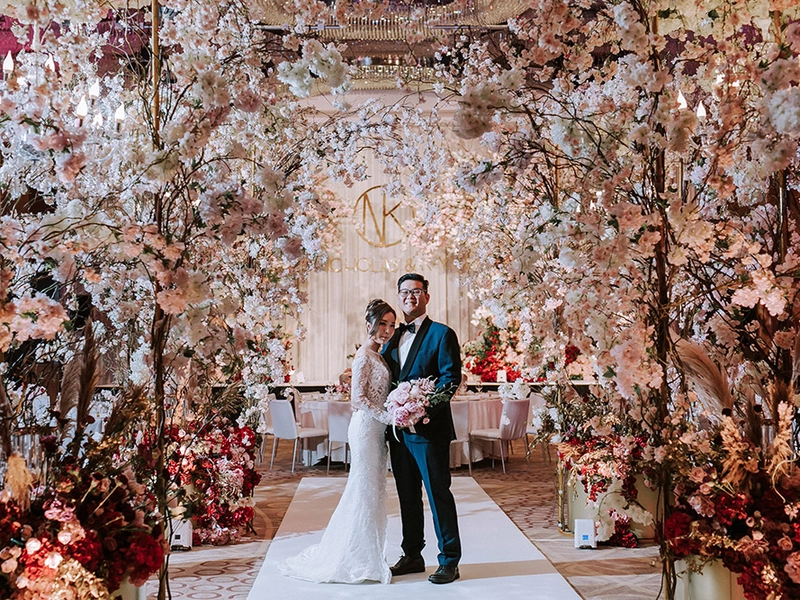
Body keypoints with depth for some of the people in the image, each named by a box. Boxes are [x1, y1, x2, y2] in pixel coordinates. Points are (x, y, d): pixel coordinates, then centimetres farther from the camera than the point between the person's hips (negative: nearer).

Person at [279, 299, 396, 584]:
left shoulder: (378, 355, 15)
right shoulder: (364, 356, -12)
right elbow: (358, 399, -17)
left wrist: (393, 417, 8)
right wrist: (388, 417, -18)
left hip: (376, 429, 9)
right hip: (366, 428, -9)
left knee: (371, 491, 12)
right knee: (366, 491, -3)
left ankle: (364, 557, 21)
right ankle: (362, 560, 6)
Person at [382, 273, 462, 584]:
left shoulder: (442, 334, -5)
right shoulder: (393, 338, 15)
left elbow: (451, 378, -12)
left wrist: (425, 410, -23)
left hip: (429, 428, -7)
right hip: (398, 428, 7)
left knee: (438, 494, -1)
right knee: (407, 495, 15)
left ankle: (449, 561, 9)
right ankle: (412, 555, 26)